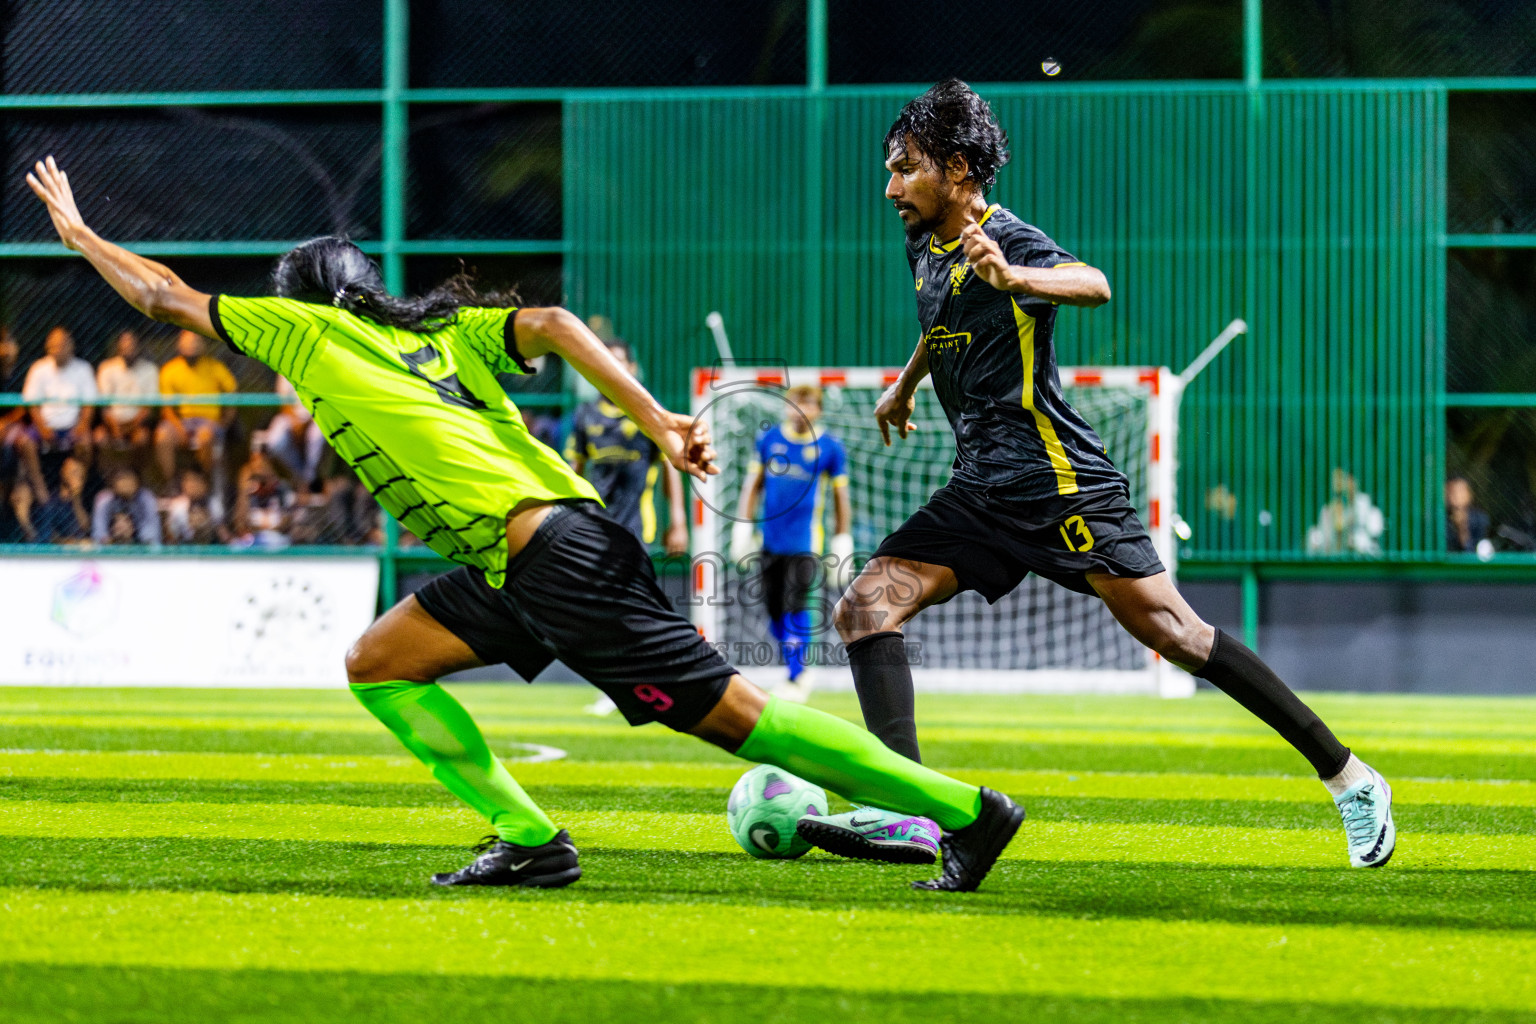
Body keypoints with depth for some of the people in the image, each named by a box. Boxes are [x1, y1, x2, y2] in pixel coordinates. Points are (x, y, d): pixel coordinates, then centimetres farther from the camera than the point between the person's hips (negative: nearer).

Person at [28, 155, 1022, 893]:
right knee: (379, 663, 12)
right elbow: (548, 324, 4)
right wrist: (656, 418, -7)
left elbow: (164, 296, 17)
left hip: (555, 557, -9)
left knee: (734, 713, -9)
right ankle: (531, 841, 7)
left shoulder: (307, 330, 7)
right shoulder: (445, 329, 22)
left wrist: (76, 230, 31)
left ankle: (969, 810, -9)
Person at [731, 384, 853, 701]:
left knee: (794, 606, -13)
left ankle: (796, 679, -6)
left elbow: (841, 498, 5)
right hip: (771, 540, 3)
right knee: (775, 611, 5)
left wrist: (842, 543, 4)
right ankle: (796, 670, 22)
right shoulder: (768, 439, 6)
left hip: (805, 542, -3)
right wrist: (743, 526, 8)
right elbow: (753, 484, 13)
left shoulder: (830, 447, -1)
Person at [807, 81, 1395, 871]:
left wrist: (1014, 279, -53)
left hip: (1059, 485, -8)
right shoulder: (923, 249, 13)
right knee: (866, 607, -8)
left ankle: (1349, 780, -1)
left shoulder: (1007, 239, -12)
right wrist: (906, 385, 53)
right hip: (979, 493, 8)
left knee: (1171, 630, -10)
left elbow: (1093, 285, -34)